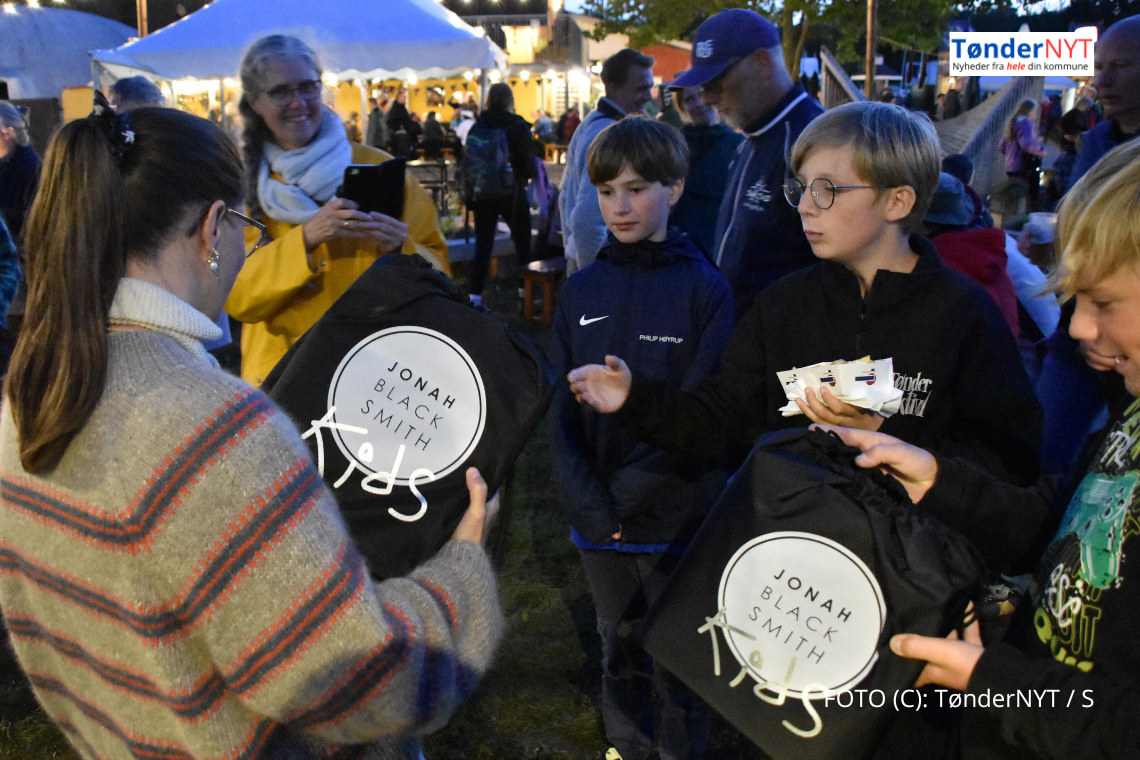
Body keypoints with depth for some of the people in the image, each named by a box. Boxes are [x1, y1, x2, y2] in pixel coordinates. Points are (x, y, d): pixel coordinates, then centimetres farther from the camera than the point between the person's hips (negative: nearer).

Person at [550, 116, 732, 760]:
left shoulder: (705, 288, -7)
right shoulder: (582, 290, 4)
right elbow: (562, 406, 1)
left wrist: (631, 490, -18)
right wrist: (587, 499, -11)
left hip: (678, 516, -3)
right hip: (598, 518, 3)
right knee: (619, 646, 20)